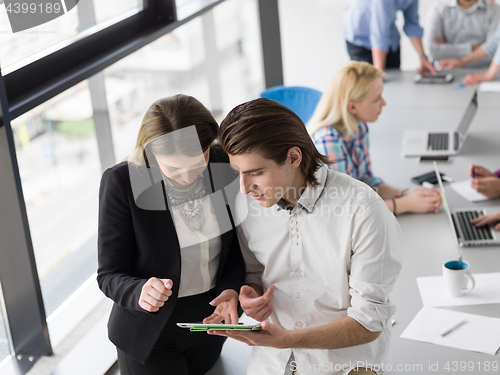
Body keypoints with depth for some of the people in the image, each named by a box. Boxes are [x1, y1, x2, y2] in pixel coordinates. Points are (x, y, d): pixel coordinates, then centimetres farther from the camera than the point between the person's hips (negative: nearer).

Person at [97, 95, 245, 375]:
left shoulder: (225, 165, -14)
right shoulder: (121, 182, -23)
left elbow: (237, 243, -2)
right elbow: (109, 275, -17)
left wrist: (231, 289, -20)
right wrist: (140, 292, -38)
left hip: (210, 320, 4)